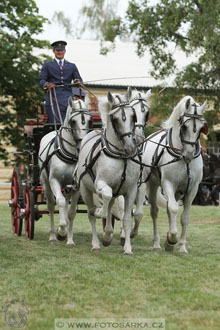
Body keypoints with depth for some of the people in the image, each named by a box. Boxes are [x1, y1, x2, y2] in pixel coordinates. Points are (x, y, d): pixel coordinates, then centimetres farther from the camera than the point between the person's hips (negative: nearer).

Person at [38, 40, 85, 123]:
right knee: (56, 122, -11)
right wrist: (47, 84, -18)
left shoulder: (72, 66, 22)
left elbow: (78, 79, 13)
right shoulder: (47, 65, 17)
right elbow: (41, 80, 6)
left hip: (68, 99, 1)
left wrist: (78, 82, -13)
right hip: (53, 98, -1)